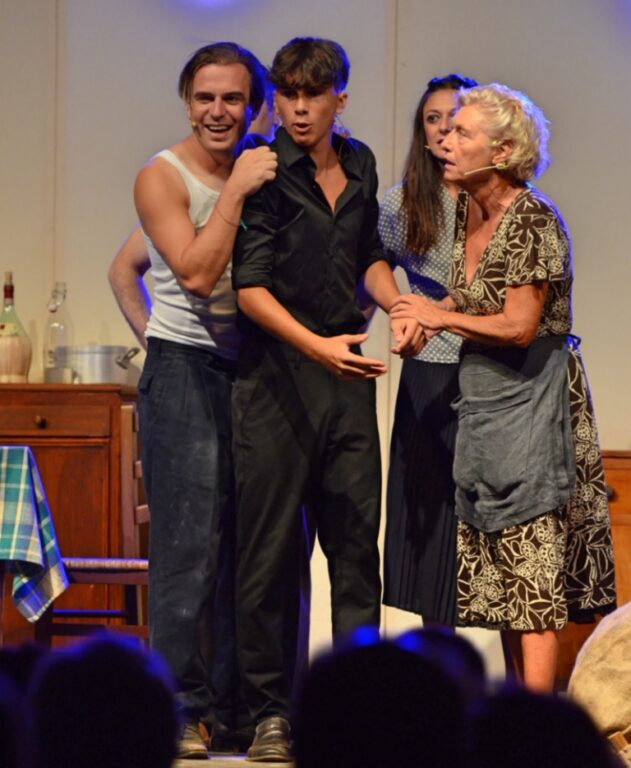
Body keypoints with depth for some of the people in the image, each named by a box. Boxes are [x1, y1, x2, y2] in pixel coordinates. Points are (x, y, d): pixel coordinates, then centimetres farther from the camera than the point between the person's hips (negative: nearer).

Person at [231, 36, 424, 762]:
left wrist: (399, 308, 6)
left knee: (357, 535, 5)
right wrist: (315, 346, -26)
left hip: (347, 373, 5)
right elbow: (250, 287, -13)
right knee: (268, 546, -2)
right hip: (277, 375, -5)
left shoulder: (358, 164, 10)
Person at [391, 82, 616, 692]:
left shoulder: (534, 221, -17)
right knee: (500, 571, 10)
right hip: (482, 399, 9)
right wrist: (425, 313, 3)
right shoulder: (467, 210, 8)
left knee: (534, 560, -9)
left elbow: (519, 325, -21)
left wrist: (442, 317, -11)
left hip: (530, 397, -9)